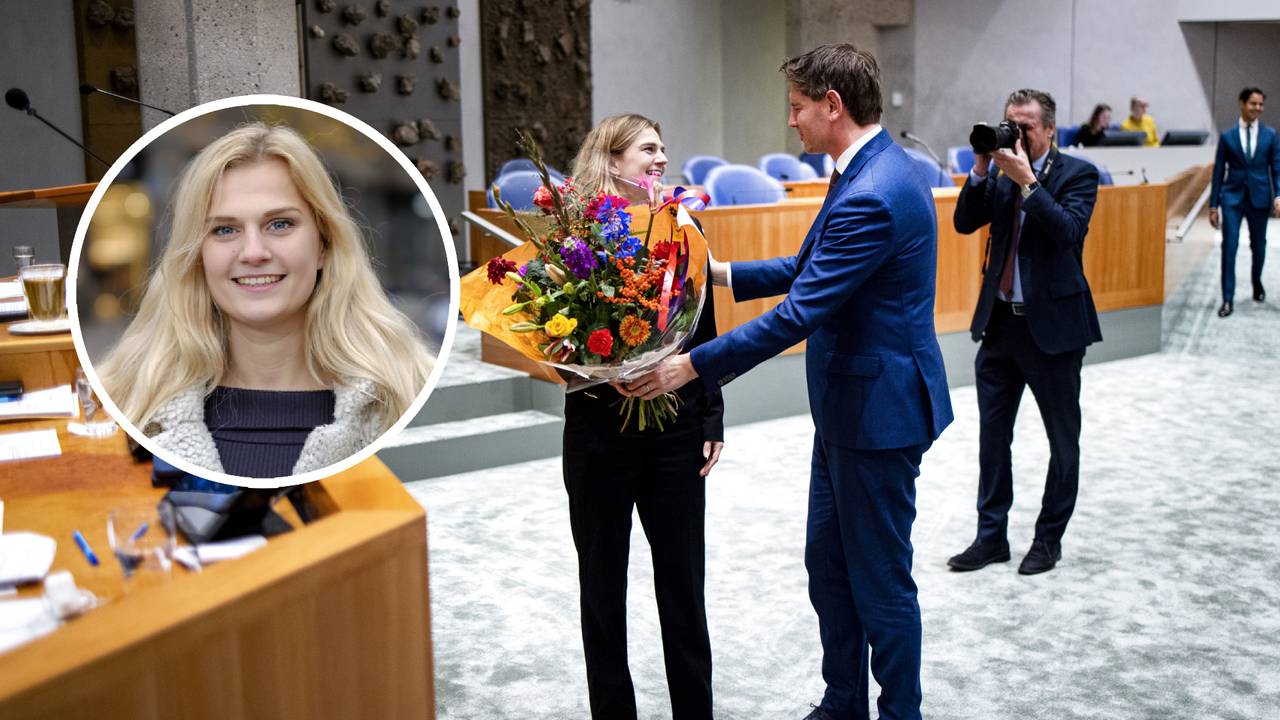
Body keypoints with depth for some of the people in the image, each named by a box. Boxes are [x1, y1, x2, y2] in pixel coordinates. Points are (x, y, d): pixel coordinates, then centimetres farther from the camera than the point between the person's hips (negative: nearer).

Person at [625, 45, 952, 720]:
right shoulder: (867, 172, 8)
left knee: (880, 579, 5)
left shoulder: (874, 195, -25)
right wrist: (720, 272, 13)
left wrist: (693, 365, -22)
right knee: (827, 563, 20)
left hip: (878, 411, -10)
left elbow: (799, 313, -27)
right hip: (847, 408, 10)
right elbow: (807, 268, 19)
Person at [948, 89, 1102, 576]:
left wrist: (1027, 180, -24)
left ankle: (1049, 539, 22)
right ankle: (991, 536, 22)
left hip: (1053, 325, -5)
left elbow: (1068, 231, -22)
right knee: (992, 434, 10)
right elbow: (964, 223, -2)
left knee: (1063, 439, 7)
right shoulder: (1000, 176, 6)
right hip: (1000, 321, 5)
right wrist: (983, 169, -11)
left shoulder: (1077, 174, -7)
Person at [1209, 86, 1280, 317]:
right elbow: (1218, 172, 3)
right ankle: (1228, 299, -6)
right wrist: (1213, 205, 1)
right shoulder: (1227, 136, 1)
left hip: (1259, 197, 1)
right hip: (1233, 197, -1)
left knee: (1258, 245, 14)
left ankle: (1257, 282, 42)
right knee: (1229, 247, -9)